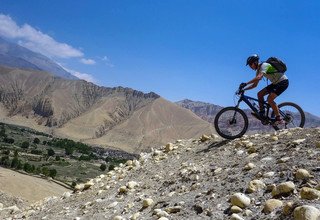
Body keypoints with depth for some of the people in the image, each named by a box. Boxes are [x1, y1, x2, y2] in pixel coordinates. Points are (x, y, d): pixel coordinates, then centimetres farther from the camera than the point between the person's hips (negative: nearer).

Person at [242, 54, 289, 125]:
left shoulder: (264, 65, -21)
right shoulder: (258, 71, 7)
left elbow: (258, 77, -38)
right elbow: (255, 85, 10)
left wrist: (246, 84, -40)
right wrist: (243, 89, -1)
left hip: (283, 82, -9)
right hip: (276, 83, 9)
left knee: (270, 99, -22)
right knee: (260, 94, 0)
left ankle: (279, 119, -15)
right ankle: (262, 113, 4)